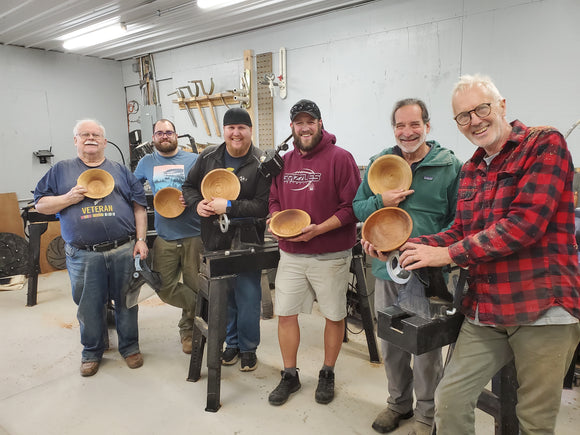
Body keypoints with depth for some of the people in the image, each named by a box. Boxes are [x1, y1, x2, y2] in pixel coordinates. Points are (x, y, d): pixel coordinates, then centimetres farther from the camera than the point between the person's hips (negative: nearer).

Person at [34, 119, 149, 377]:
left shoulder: (120, 171, 12)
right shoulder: (61, 171, 10)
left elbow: (139, 206, 8)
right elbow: (40, 204, 8)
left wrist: (141, 240, -2)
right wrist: (69, 198, -10)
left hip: (123, 251, 1)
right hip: (83, 256, 0)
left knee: (126, 302, 10)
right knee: (89, 307, 10)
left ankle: (130, 346, 28)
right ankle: (92, 351, 31)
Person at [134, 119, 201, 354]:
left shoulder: (193, 160, 4)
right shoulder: (146, 163, 12)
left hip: (193, 235, -2)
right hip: (164, 237, 3)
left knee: (196, 286, 3)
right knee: (165, 287, -1)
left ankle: (187, 328, 26)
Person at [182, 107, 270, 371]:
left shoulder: (261, 163, -10)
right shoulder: (208, 157, 6)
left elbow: (264, 206, -18)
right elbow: (189, 186, 16)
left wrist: (229, 206, -22)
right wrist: (197, 203, -5)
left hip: (247, 244, -4)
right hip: (214, 243, 5)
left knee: (248, 299, 5)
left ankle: (248, 348, 26)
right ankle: (231, 343, 36)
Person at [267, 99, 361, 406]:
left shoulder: (340, 158, -9)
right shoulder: (284, 161, 9)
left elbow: (353, 207, -13)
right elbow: (274, 200, 18)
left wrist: (317, 229, -20)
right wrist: (276, 219, -4)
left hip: (330, 256, -4)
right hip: (290, 255, 5)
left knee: (334, 315, 10)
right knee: (285, 314, 8)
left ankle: (327, 375, 33)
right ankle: (290, 376, 29)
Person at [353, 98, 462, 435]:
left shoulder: (450, 166, -4)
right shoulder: (379, 163, 7)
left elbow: (459, 219, -5)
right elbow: (357, 209, 9)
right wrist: (380, 202, -11)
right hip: (387, 269, 4)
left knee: (427, 346, 9)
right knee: (390, 342, 17)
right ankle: (399, 403, 40)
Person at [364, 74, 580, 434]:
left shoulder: (545, 144, -6)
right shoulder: (470, 171, 14)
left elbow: (526, 223, -18)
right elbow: (461, 233, 12)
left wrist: (449, 254, -15)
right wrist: (403, 246, -2)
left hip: (545, 308, -5)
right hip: (486, 311, 6)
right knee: (450, 400, 5)